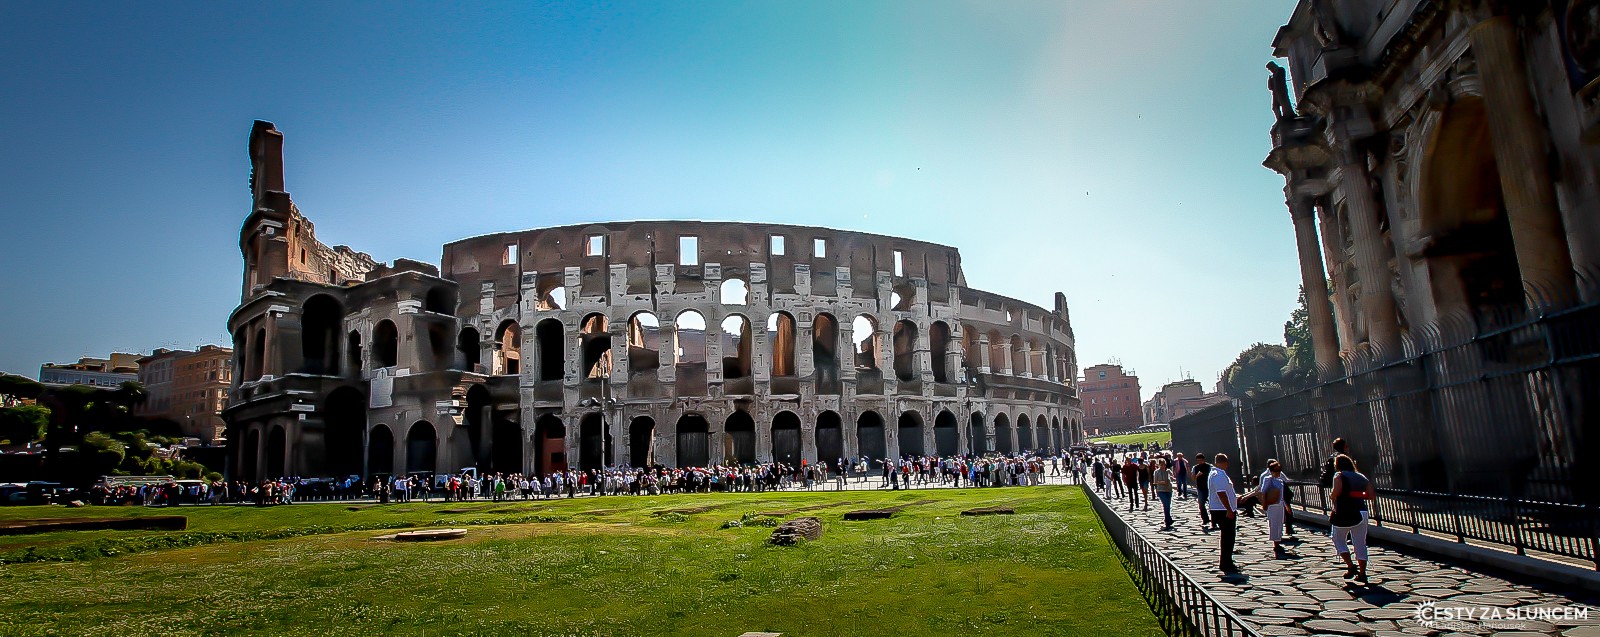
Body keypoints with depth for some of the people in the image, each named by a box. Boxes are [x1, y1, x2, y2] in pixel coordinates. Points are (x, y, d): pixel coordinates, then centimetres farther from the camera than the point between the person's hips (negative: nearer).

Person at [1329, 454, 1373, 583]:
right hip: (1361, 512, 5)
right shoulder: (1361, 477, 15)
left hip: (1344, 512, -5)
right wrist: (1358, 495, 21)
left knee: (1338, 540, 12)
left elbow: (1336, 492, -18)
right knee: (1360, 543, 10)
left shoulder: (1339, 475, -1)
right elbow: (1370, 495, 7)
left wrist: (1333, 499, 2)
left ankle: (1350, 566, 0)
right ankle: (1362, 573, 8)